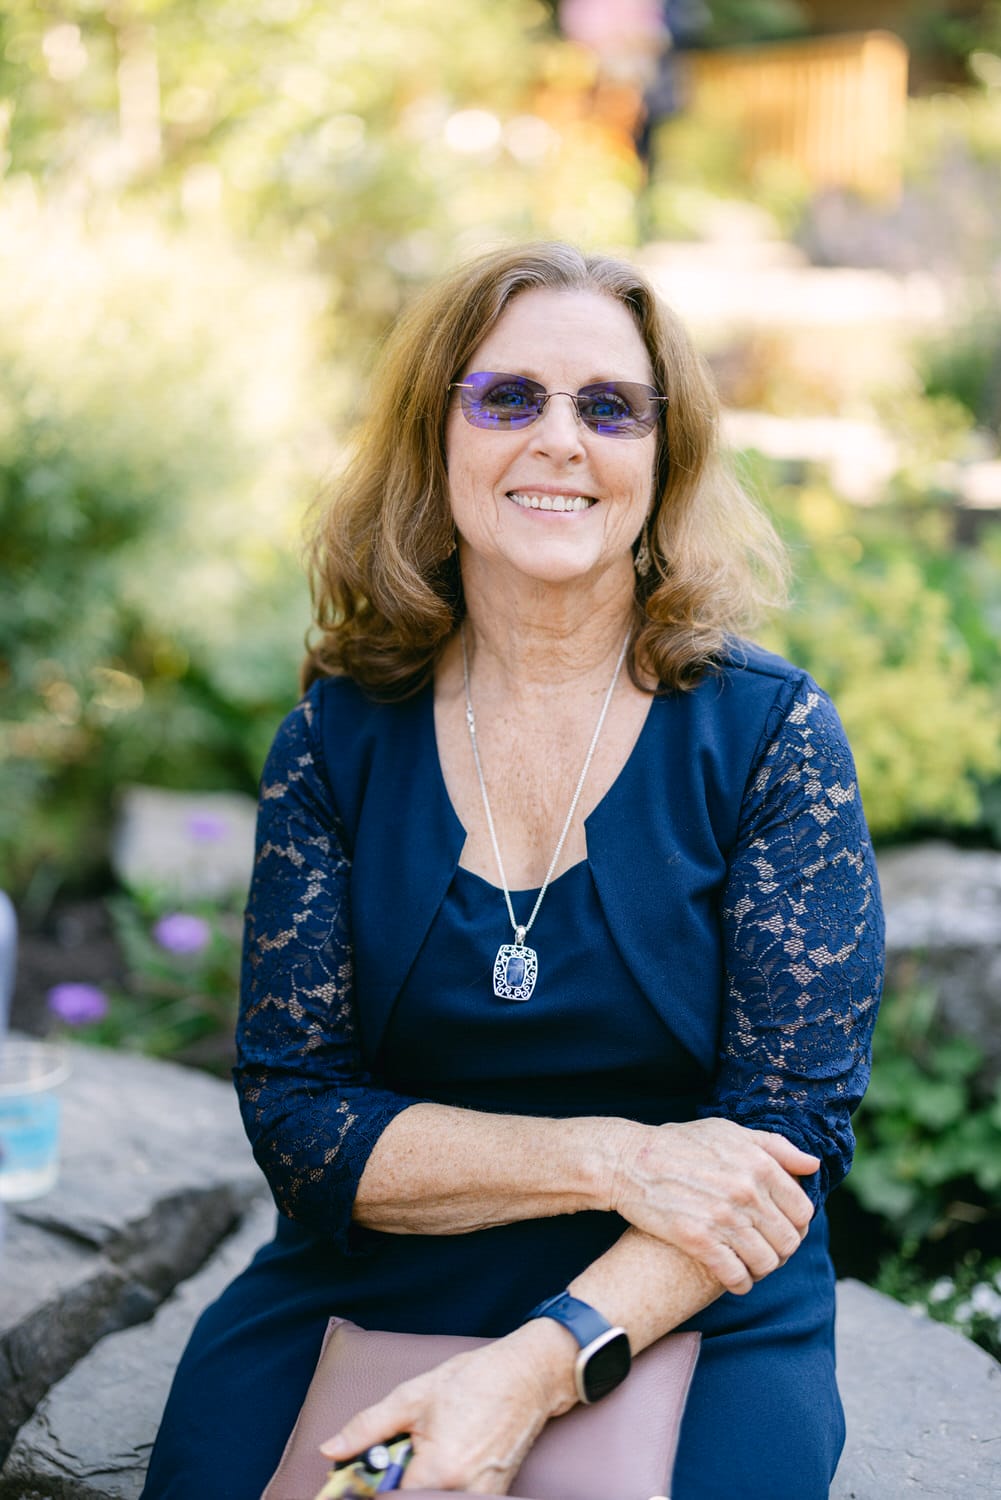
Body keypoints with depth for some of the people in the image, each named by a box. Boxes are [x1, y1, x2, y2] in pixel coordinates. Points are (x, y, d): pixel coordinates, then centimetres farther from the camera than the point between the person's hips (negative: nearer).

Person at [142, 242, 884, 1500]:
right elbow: (293, 1114, -4)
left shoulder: (770, 735, -4)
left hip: (692, 1318, 0)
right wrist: (612, 1159, -17)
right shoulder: (339, 738, 0)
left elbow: (793, 1130, -8)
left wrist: (532, 1371, -21)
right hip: (357, 1301, 1)